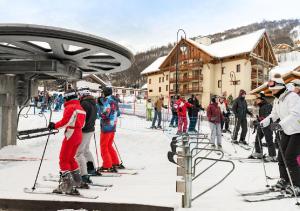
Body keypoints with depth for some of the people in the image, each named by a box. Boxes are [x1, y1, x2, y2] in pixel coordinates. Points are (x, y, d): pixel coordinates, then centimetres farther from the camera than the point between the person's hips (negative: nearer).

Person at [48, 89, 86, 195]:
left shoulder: (70, 107, -10)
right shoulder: (80, 108, 17)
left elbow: (66, 121, -18)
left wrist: (54, 125, -6)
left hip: (71, 135, -9)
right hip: (79, 135, 9)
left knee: (63, 160, -3)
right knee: (70, 158, 21)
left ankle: (68, 185, -5)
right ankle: (77, 180, 29)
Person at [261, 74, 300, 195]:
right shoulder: (277, 100, 7)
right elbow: (274, 115, 11)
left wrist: (280, 124, -44)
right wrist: (263, 123, -4)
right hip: (287, 131, 8)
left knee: (290, 158, -11)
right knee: (281, 157, 9)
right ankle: (284, 180, 25)